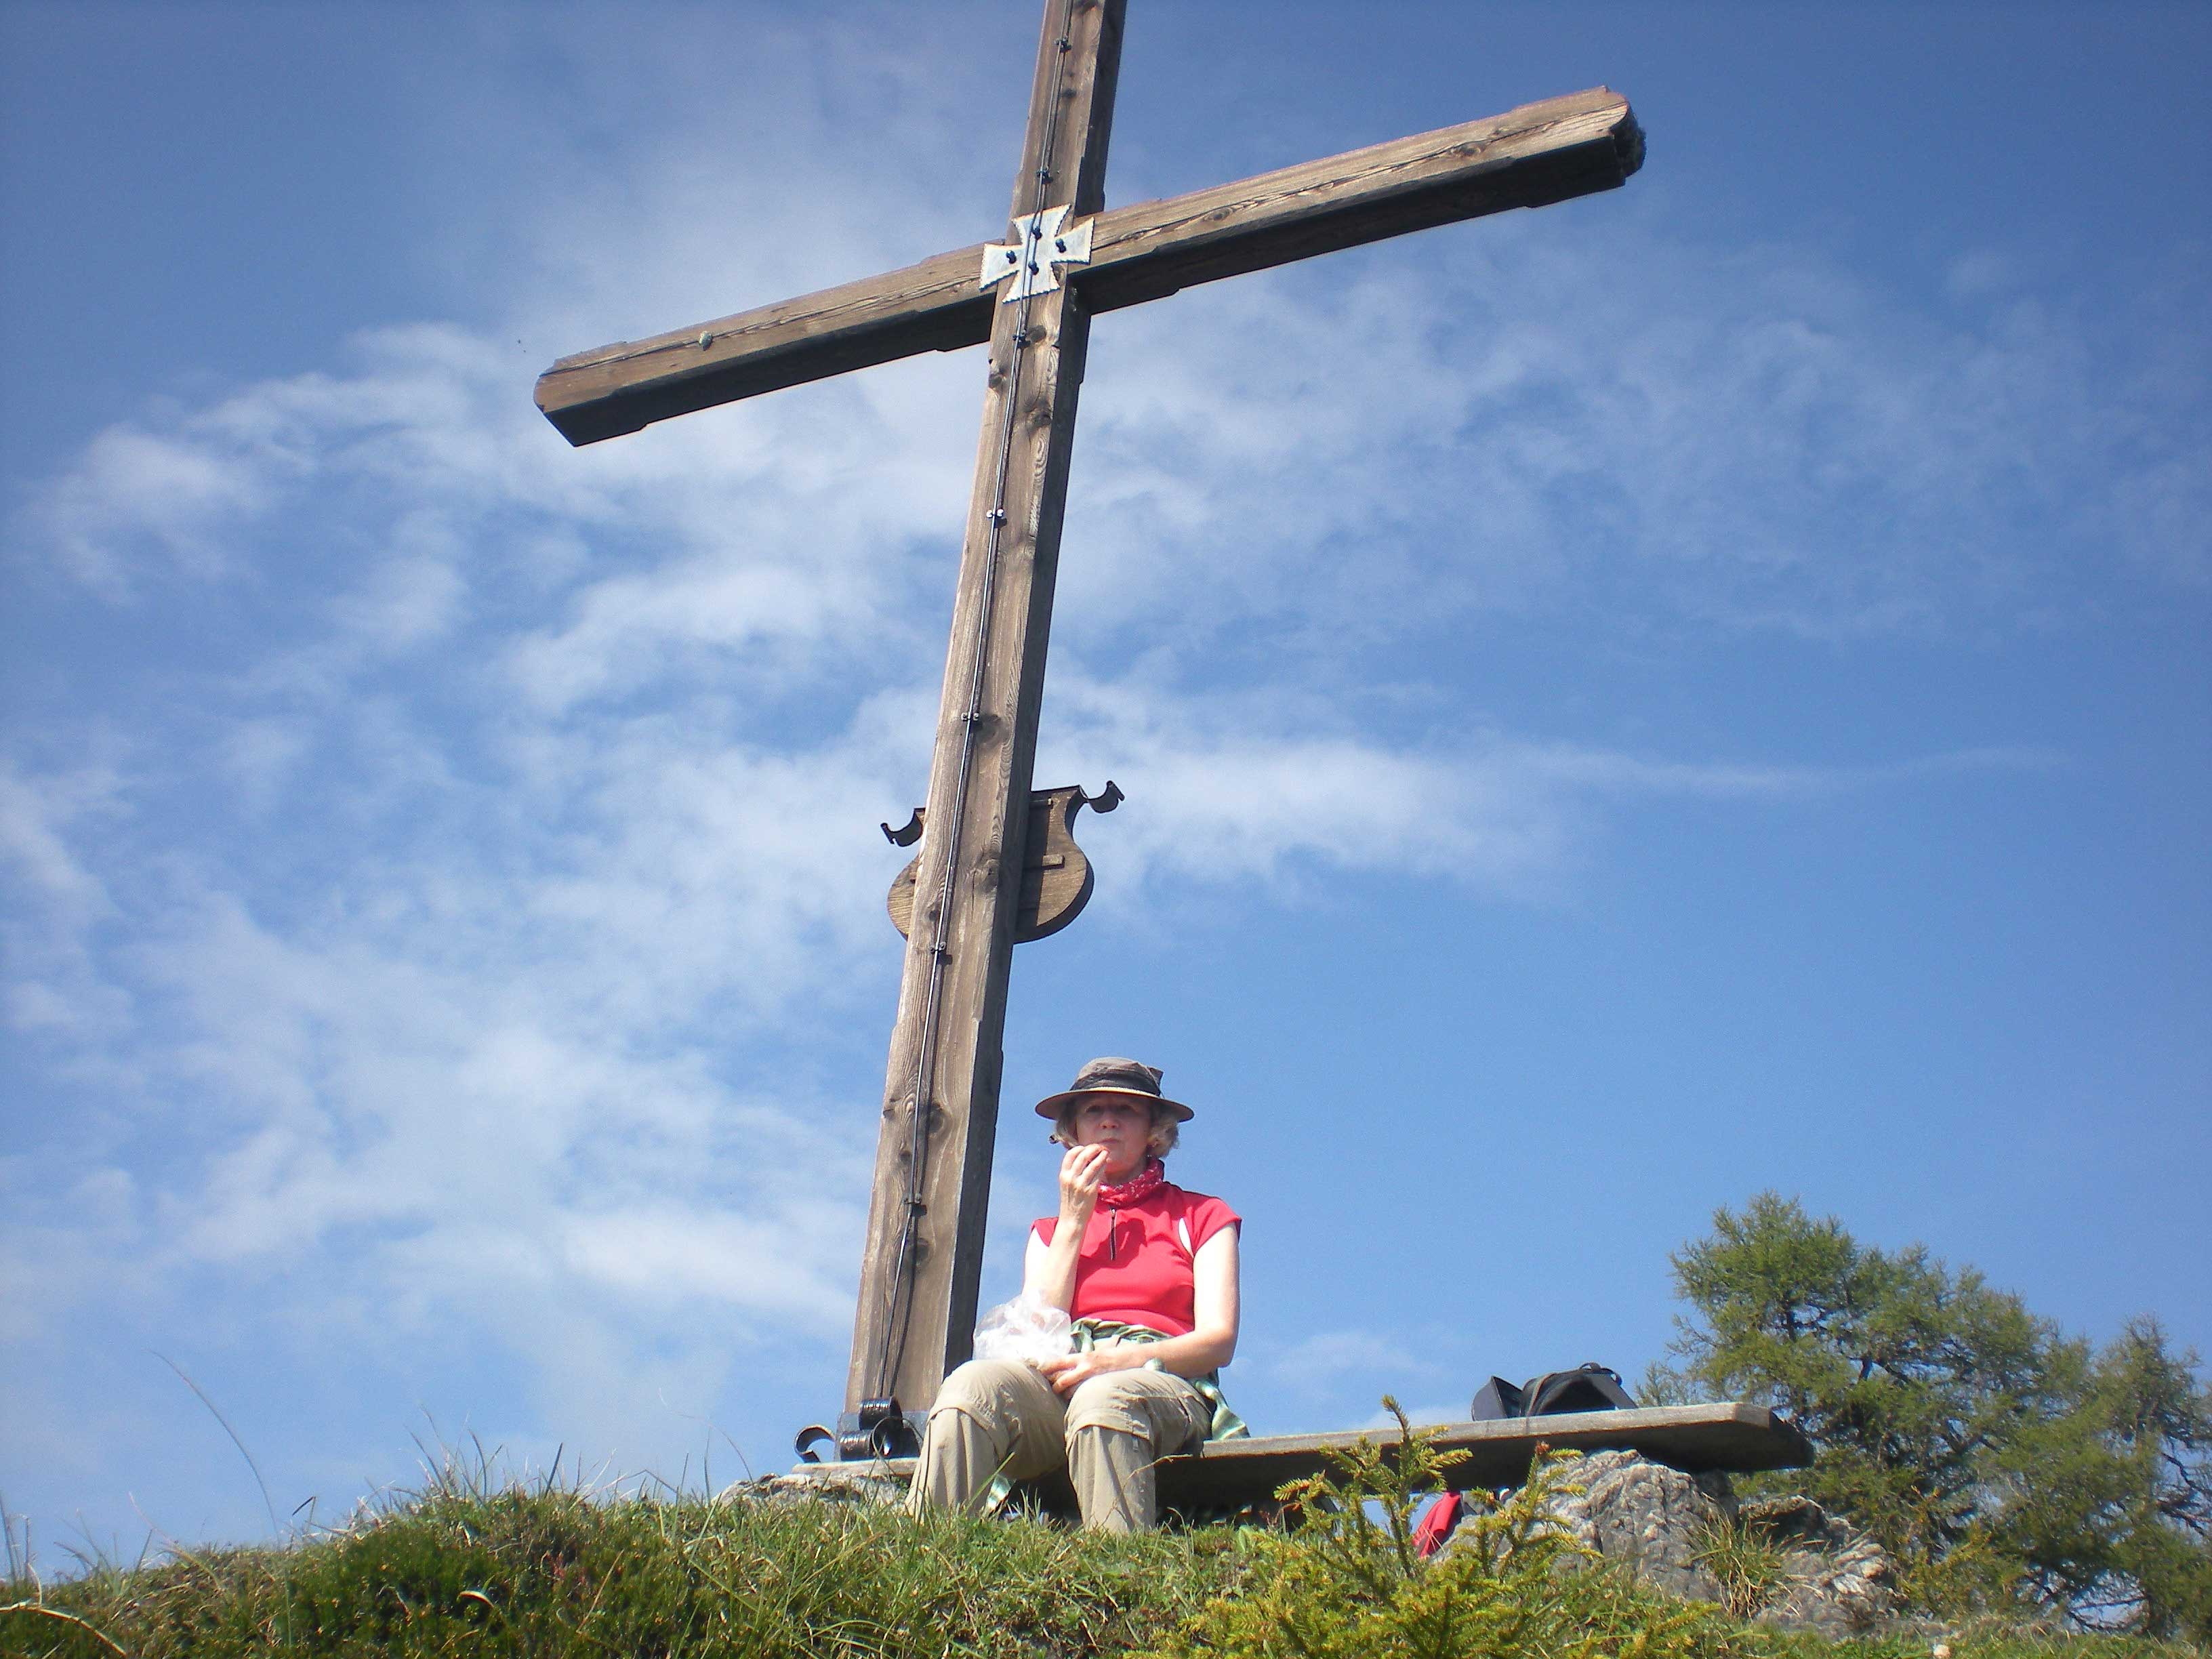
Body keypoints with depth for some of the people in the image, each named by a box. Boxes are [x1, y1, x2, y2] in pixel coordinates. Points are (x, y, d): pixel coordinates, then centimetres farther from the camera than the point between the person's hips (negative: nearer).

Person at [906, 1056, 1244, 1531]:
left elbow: (1219, 1340, 6)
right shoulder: (1050, 1231, 30)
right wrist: (1074, 1220, 11)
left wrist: (1120, 1358, -12)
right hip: (1056, 1383, 2)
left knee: (1103, 1399, -40)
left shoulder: (1201, 1216, 22)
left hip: (1164, 1382, -2)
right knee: (974, 1383, -33)